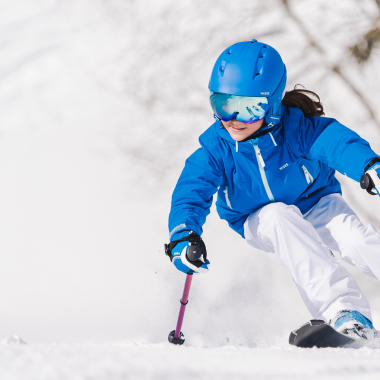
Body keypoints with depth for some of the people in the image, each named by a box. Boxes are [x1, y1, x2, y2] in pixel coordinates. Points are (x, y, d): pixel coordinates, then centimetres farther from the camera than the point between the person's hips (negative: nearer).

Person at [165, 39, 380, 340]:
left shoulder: (297, 127, -25)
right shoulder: (216, 147, -19)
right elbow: (191, 192, -25)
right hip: (262, 223, 1)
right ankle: (339, 308, -42)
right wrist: (183, 236, -46)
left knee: (353, 237, -29)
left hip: (317, 205, -1)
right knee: (280, 215, -33)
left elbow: (339, 143, -41)